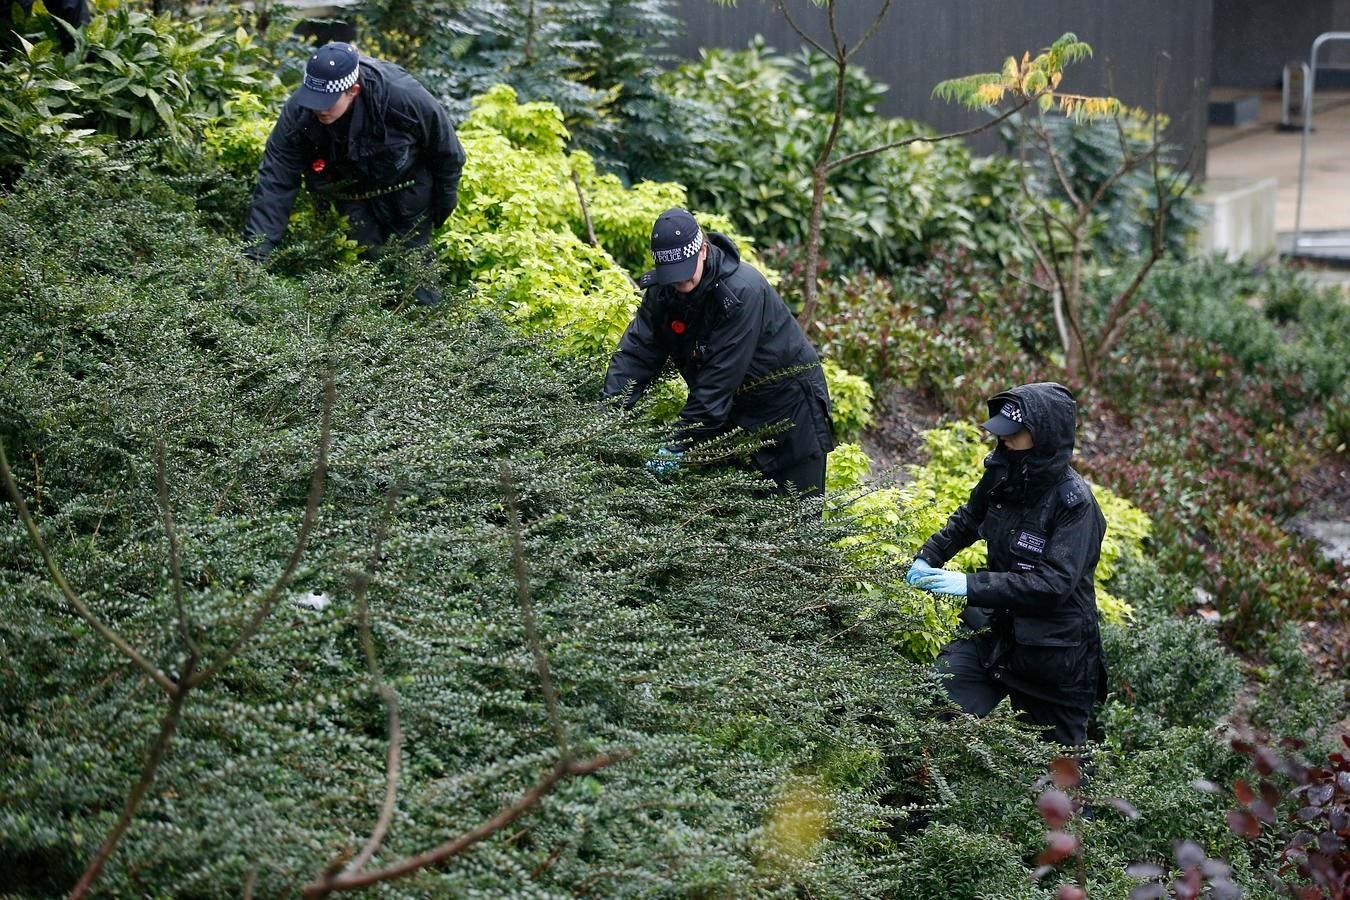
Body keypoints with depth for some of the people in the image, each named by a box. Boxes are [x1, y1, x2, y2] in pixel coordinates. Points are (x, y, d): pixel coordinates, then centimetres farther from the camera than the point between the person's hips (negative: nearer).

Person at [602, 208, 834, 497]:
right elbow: (636, 352, -13)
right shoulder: (662, 291, -9)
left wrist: (680, 442, -34)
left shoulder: (743, 290, -30)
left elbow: (720, 376, -32)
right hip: (738, 408, 6)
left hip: (789, 405, -6)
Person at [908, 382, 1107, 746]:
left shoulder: (1074, 501, -21)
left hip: (1055, 651, -5)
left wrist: (971, 586, -31)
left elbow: (1055, 583, -29)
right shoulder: (1003, 477, -2)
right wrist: (927, 558, 3)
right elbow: (967, 520, 19)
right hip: (999, 629, 5)